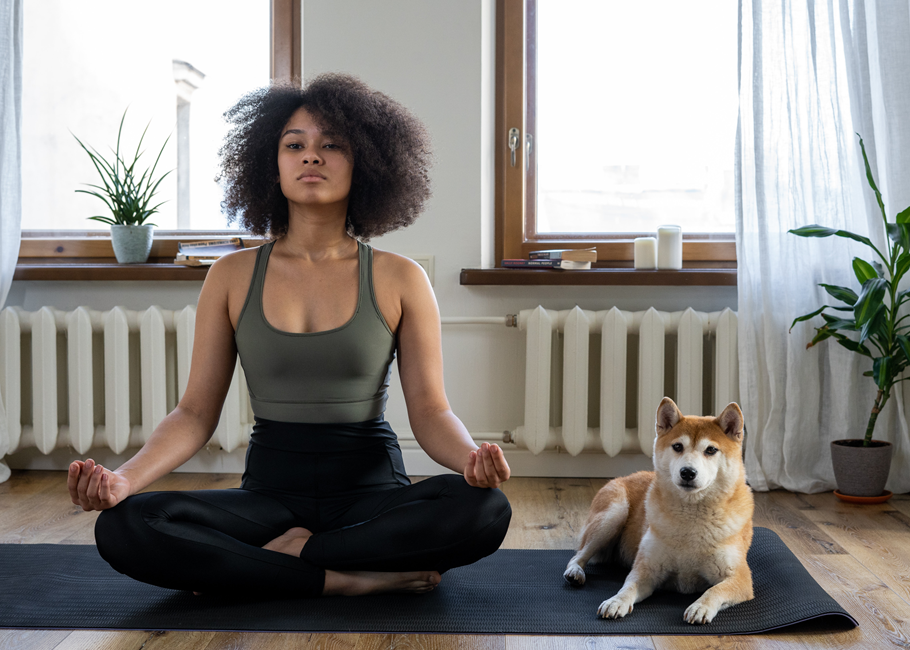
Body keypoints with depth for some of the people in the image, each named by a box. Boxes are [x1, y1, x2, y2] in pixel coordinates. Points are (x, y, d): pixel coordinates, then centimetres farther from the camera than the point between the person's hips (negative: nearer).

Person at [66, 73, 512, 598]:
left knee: (485, 510, -32)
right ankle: (357, 578, -21)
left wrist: (472, 457, -25)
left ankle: (288, 554, -16)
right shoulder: (233, 277, 5)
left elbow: (430, 410, -2)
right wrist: (124, 477, -16)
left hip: (373, 489, -1)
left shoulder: (400, 280, 1)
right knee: (122, 527, -26)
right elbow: (197, 411, 2)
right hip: (270, 490, 1)